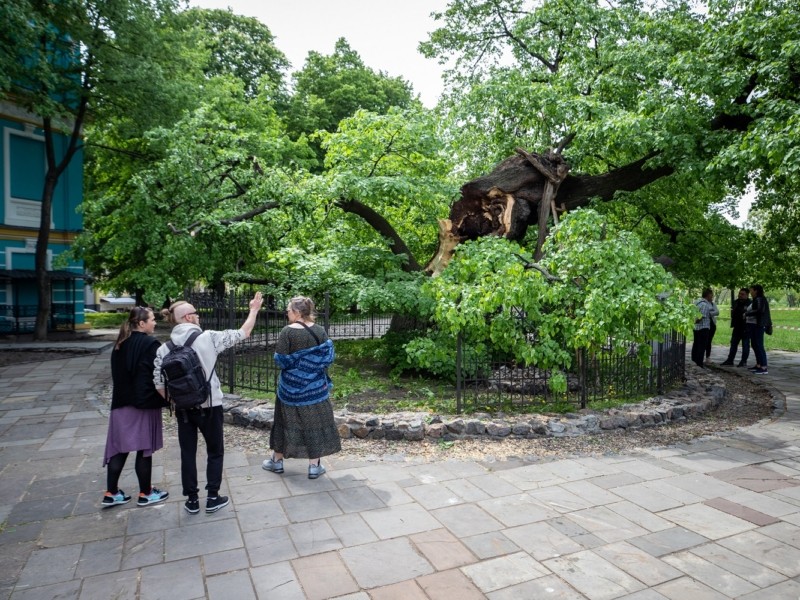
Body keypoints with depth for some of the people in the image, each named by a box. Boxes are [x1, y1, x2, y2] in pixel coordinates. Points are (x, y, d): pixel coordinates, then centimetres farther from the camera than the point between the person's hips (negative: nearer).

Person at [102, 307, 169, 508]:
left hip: (121, 402, 7)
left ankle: (111, 493, 17)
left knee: (120, 448, 12)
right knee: (144, 449, 3)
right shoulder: (150, 344, -15)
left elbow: (117, 373, 15)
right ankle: (145, 494, 14)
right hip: (144, 403, -7)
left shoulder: (120, 344, 9)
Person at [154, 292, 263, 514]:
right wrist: (254, 310, 8)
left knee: (187, 453, 15)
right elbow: (243, 334, -5)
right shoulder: (208, 338, -13)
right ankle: (212, 498, 20)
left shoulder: (164, 348, -3)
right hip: (209, 406, -3)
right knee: (215, 451, 15)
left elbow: (159, 384, -3)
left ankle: (192, 500, 24)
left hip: (183, 409, 3)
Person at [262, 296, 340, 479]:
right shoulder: (320, 330, -5)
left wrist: (292, 359, 5)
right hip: (315, 386, 2)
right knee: (314, 422, 9)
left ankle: (277, 461, 30)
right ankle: (314, 466, 14)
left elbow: (280, 360, -15)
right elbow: (328, 356, -2)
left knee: (285, 422, 15)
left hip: (292, 386, -2)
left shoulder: (287, 331, -15)